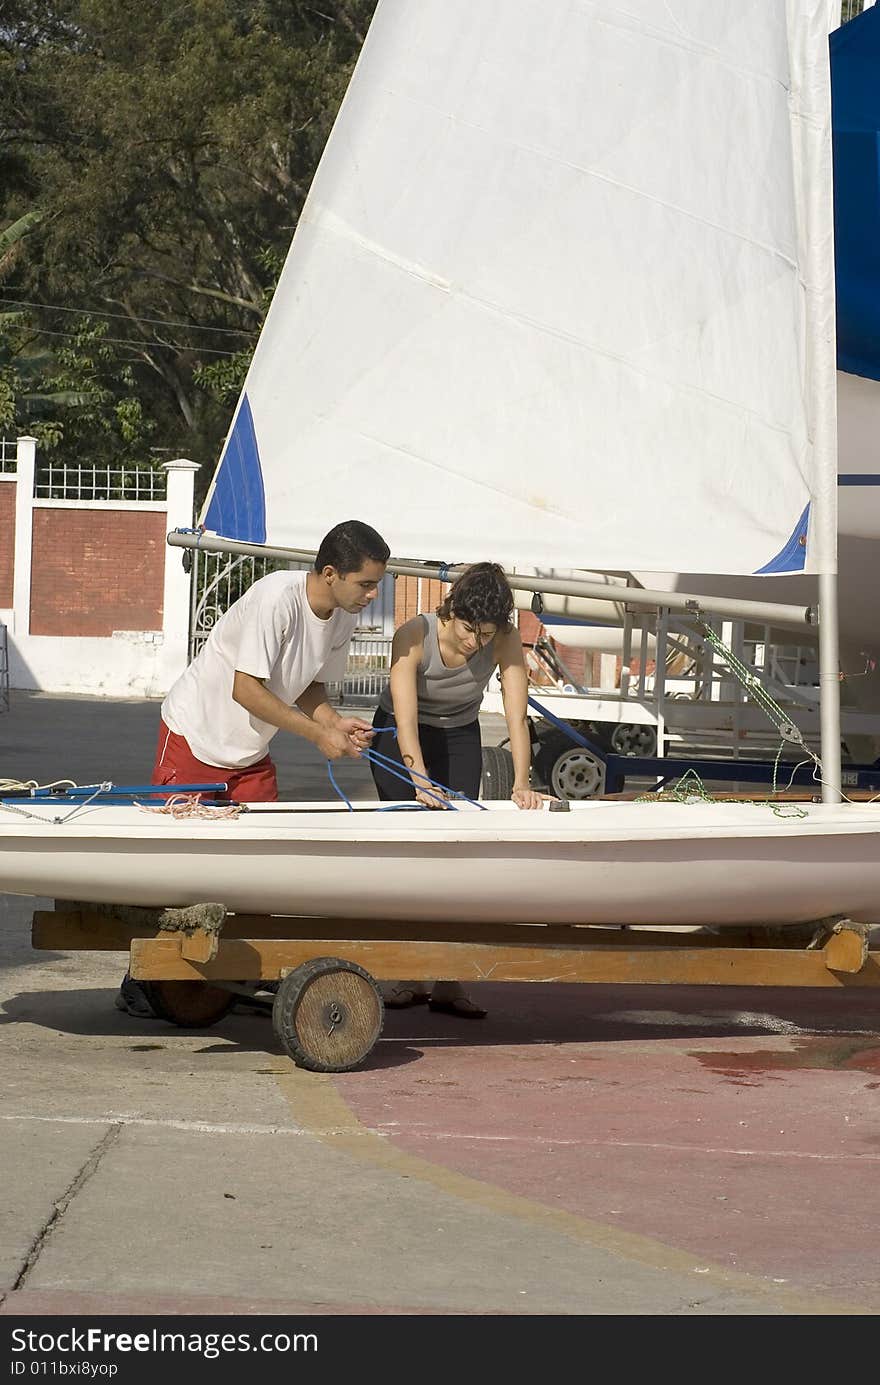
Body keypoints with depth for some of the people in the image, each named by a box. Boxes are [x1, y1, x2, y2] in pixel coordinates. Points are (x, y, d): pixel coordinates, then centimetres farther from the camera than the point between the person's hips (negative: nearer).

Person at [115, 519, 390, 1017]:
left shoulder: (344, 617, -4)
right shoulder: (277, 597, -28)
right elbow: (247, 690, -28)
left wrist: (336, 722, -12)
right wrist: (318, 734, -24)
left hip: (252, 753, 7)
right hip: (195, 738, -7)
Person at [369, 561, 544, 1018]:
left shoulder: (505, 640, -25)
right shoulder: (414, 637, -32)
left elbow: (517, 716, -30)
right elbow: (406, 716, -40)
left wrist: (521, 783, -43)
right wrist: (420, 778, -54)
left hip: (459, 739, 2)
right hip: (400, 738, -2)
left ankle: (445, 979, -7)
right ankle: (402, 972, -2)